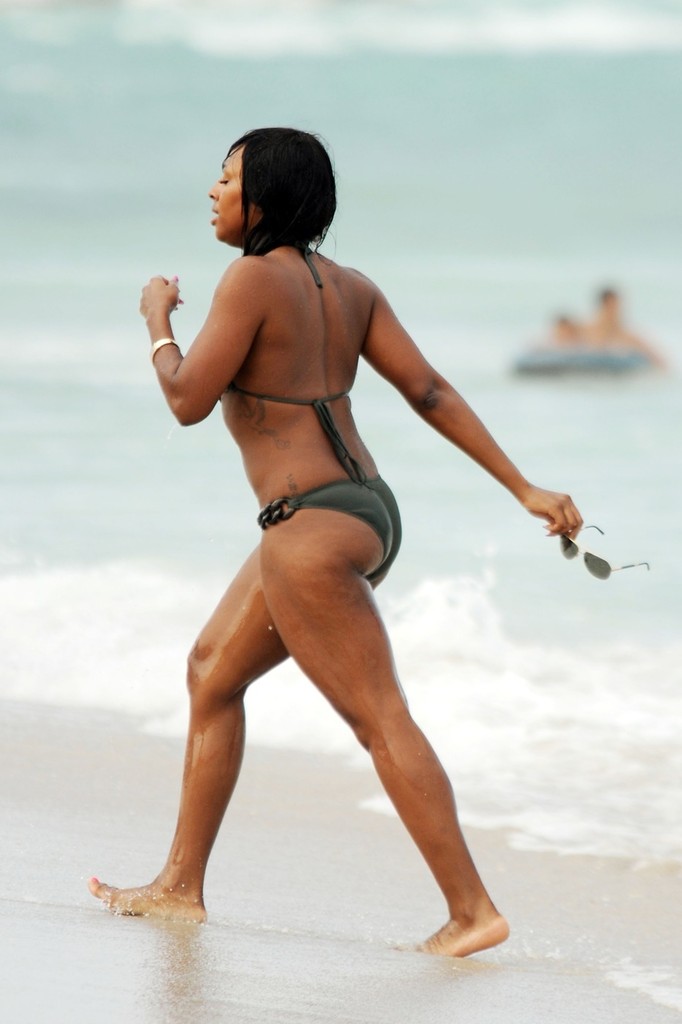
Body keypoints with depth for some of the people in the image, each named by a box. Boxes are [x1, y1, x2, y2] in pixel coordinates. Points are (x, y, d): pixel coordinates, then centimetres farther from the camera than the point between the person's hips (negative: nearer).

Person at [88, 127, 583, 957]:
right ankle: (180, 887, 24)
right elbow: (430, 392, 7)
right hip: (365, 510, 10)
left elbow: (188, 400, -13)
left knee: (380, 721, -7)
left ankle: (472, 911, -6)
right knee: (212, 670, 19)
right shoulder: (349, 289, 9)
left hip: (312, 527, -10)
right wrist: (524, 490, 6)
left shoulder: (254, 278, -14)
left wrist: (157, 319, 6)